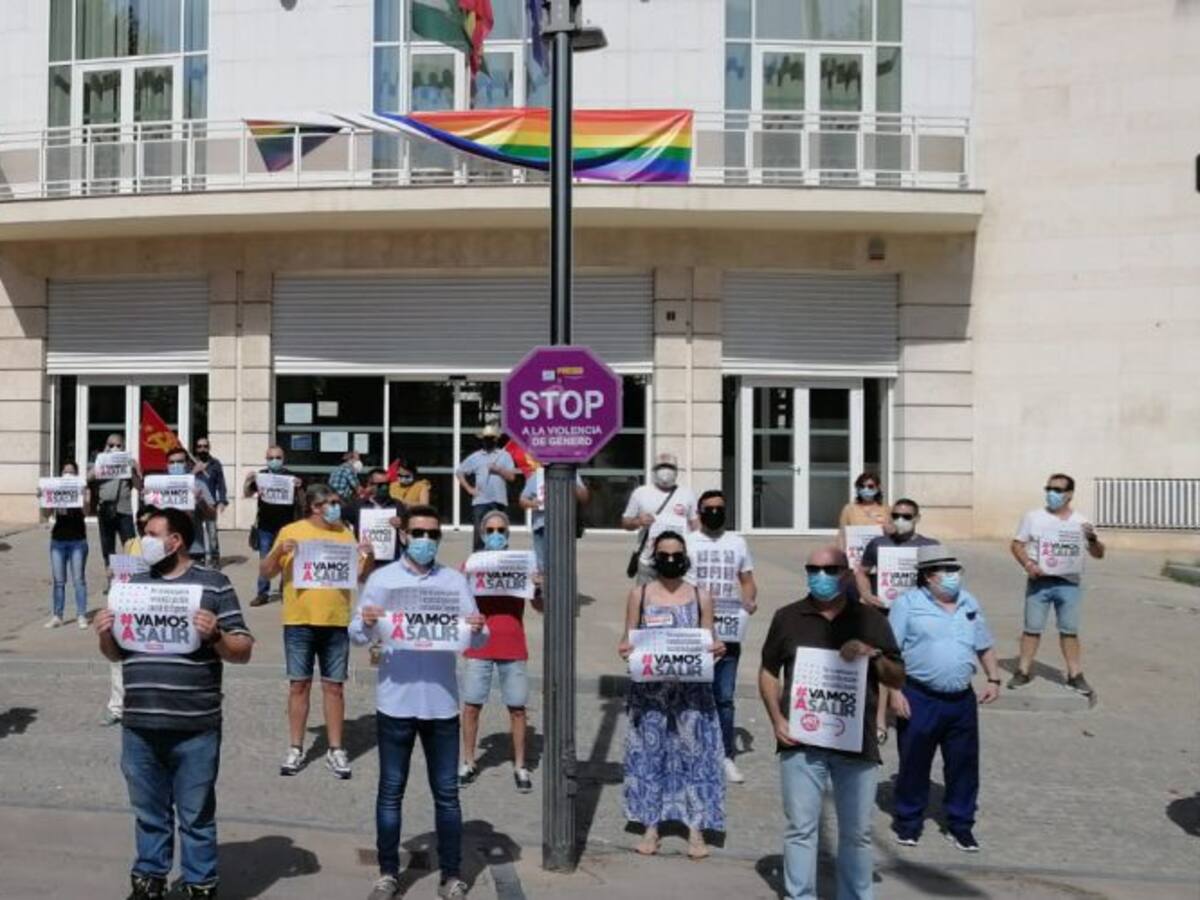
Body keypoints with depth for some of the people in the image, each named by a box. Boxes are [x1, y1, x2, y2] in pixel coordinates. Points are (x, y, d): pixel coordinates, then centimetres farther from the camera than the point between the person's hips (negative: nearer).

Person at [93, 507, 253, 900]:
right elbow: (115, 654, 17)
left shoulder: (213, 584, -3)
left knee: (196, 815, 8)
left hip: (194, 728, -4)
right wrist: (105, 633, -4)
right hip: (139, 726, 4)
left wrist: (214, 635, -22)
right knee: (148, 812, 17)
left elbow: (243, 650, -3)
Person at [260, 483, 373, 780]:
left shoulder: (344, 533, 7)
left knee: (334, 686, 6)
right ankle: (295, 749, 18)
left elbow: (361, 574, 9)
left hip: (336, 622, 2)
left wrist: (369, 555, -11)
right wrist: (279, 550, -18)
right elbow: (265, 572, 0)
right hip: (299, 621, -1)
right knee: (299, 685, 6)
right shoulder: (291, 532, 0)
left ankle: (335, 750, 15)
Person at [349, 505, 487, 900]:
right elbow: (357, 636, -3)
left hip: (441, 703, 1)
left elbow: (477, 640, 2)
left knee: (446, 792, 8)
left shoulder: (455, 580, 4)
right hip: (395, 703, -1)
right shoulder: (382, 578, 0)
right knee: (390, 791, 9)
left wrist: (478, 630, -22)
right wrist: (365, 624, -26)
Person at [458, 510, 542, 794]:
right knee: (471, 706, 4)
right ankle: (468, 763, 19)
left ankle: (520, 767, 16)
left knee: (517, 707, 4)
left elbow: (540, 607, 2)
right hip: (479, 646, 0)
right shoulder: (471, 564, 4)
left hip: (512, 647, 0)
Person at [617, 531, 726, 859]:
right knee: (649, 753, 7)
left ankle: (696, 829, 14)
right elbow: (628, 641, 5)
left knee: (693, 752, 2)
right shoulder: (639, 594, 3)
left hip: (691, 688, 0)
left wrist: (716, 650, -15)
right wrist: (625, 650, -17)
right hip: (649, 688, 0)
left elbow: (708, 641, 6)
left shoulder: (700, 596, 4)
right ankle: (650, 826, 21)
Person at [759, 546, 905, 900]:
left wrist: (873, 655, -14)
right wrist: (777, 720, -2)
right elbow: (768, 672, 11)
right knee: (800, 828, 4)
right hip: (801, 743, 0)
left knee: (857, 832, 10)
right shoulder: (788, 617, 4)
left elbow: (899, 679, 6)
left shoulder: (870, 618, 5)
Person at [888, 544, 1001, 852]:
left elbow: (985, 647, 20)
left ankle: (960, 825, 26)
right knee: (914, 763, 7)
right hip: (920, 699, -4)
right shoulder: (908, 603, -7)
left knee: (964, 764, 10)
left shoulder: (969, 603, 10)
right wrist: (895, 691, -13)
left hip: (962, 700, 5)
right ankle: (908, 821, 24)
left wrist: (994, 679, 9)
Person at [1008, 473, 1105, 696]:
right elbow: (1017, 544, 4)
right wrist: (1028, 564, -14)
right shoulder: (1033, 517, 4)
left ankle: (1075, 675, 15)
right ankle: (1023, 671, 12)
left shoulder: (1080, 522, 6)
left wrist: (1092, 539, -15)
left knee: (1069, 630, 6)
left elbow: (1098, 554, 6)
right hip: (1039, 582, -1)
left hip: (1069, 584, 1)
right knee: (1032, 628, 4)